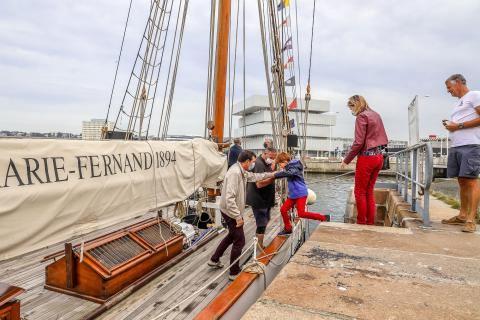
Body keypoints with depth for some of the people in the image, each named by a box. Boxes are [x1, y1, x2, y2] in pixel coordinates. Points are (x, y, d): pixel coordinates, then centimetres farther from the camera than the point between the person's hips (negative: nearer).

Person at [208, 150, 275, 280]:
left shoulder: (242, 171, 3)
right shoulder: (235, 173, -28)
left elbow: (254, 176, 24)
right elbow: (229, 198, -33)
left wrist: (270, 174, 27)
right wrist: (238, 217, -28)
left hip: (233, 211, 10)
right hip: (231, 212, -10)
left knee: (232, 235, 26)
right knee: (239, 241, 1)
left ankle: (214, 260, 40)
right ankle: (234, 273, 17)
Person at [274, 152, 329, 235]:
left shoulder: (294, 167, -16)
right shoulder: (289, 167, 13)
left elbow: (288, 173, -37)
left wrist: (275, 175, -34)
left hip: (300, 194, -9)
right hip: (292, 195, 9)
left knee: (301, 213, -16)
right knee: (283, 210, 5)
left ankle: (324, 218, -3)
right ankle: (288, 229, 21)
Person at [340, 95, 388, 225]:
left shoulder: (362, 117, -10)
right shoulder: (376, 115, 14)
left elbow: (358, 142, -18)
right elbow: (384, 140, 16)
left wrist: (346, 160, -11)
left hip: (366, 157, -8)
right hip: (379, 157, 8)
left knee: (360, 192, 2)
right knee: (369, 191, 14)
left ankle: (361, 223, 8)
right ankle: (370, 223, 19)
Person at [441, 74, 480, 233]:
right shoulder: (458, 103, 26)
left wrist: (458, 126, -12)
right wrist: (450, 125, 9)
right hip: (455, 146, 8)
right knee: (462, 181, 9)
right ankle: (462, 215, 14)